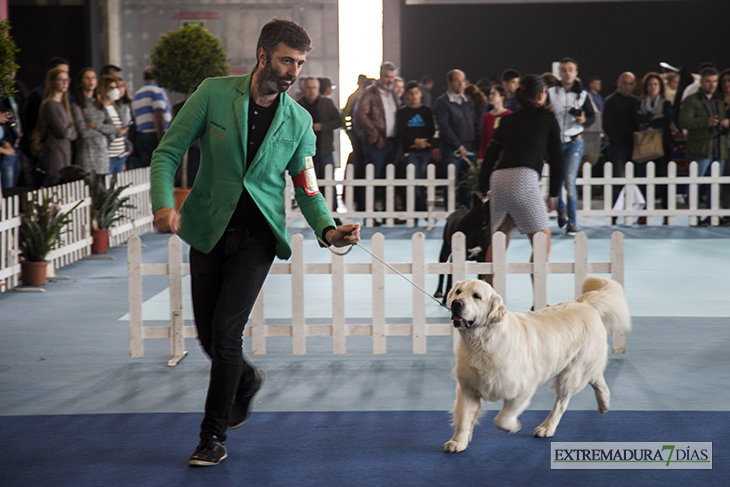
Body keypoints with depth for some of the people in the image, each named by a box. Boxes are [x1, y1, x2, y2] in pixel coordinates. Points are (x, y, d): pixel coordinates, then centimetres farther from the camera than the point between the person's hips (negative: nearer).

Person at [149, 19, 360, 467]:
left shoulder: (299, 120, -2)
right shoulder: (214, 94, -7)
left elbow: (307, 188, 3)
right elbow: (168, 152, -5)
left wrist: (328, 229, -16)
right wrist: (164, 203, -23)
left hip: (257, 236, -1)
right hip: (208, 230, 1)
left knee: (226, 332, -12)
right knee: (208, 334, 10)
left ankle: (214, 437, 2)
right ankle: (247, 380, 44)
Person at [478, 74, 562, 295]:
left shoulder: (508, 120, 24)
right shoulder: (547, 117, 15)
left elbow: (490, 155, 21)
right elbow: (556, 157, 14)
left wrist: (483, 188, 30)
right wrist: (553, 193, 21)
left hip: (498, 177, 5)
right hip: (524, 177, -5)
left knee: (500, 236, 16)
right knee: (542, 235, 3)